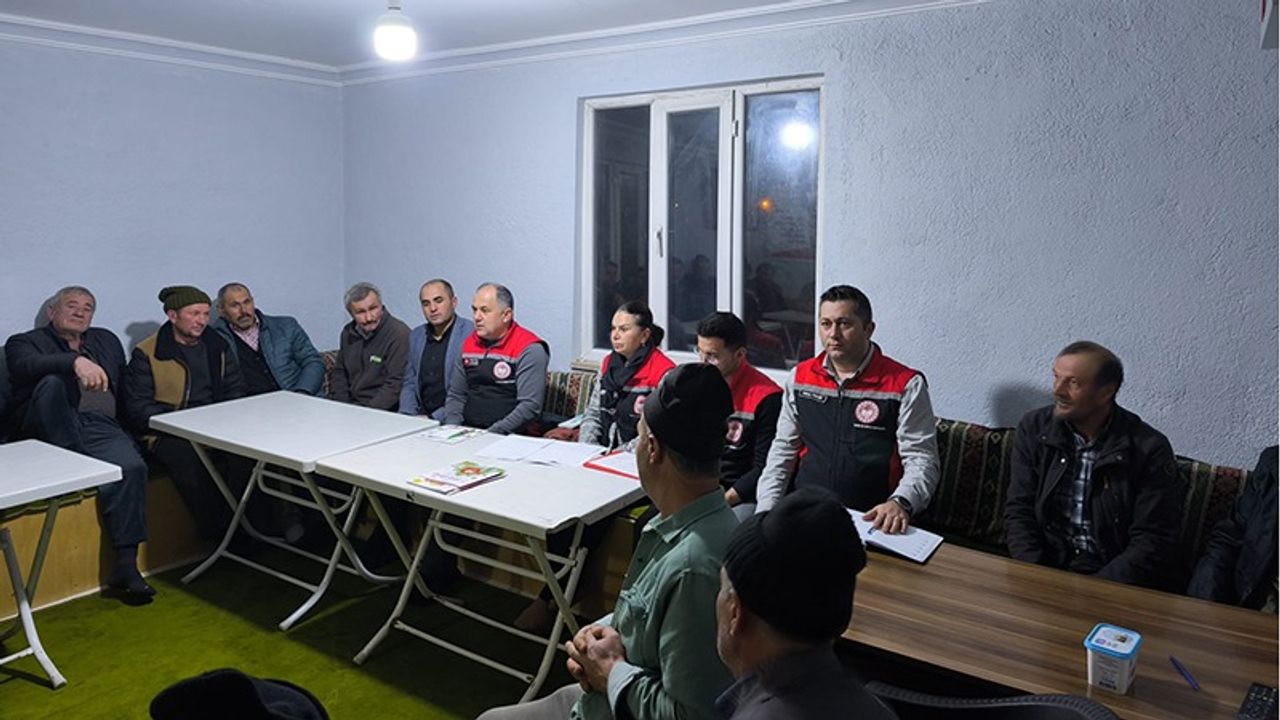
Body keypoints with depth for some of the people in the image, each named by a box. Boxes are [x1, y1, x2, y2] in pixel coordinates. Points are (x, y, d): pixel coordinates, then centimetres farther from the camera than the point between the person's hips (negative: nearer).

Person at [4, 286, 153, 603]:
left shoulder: (107, 340, 28)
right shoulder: (24, 342, 14)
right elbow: (28, 366, -13)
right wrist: (75, 361, -32)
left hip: (101, 427, 2)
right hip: (51, 430, -2)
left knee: (132, 467, -29)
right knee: (51, 383, -33)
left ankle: (125, 566, -30)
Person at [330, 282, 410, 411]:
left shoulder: (400, 334, -13)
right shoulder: (348, 333, 12)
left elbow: (395, 384, -17)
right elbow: (339, 373, 20)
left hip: (384, 410, -7)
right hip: (350, 405, 7)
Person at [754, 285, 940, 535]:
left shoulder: (906, 385, -3)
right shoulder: (799, 377, 11)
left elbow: (922, 459, -5)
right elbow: (782, 451, 15)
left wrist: (901, 503, -25)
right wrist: (765, 511, 4)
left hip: (872, 521, -3)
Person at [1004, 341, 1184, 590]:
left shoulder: (1149, 449, -9)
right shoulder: (1034, 429, 0)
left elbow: (1153, 543, -10)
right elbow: (1019, 511, 1)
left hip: (1115, 579, -2)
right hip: (1048, 567, 3)